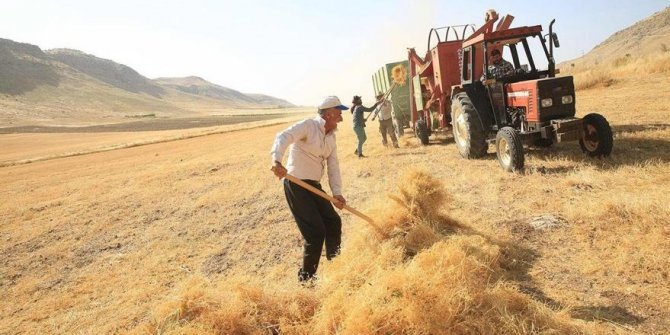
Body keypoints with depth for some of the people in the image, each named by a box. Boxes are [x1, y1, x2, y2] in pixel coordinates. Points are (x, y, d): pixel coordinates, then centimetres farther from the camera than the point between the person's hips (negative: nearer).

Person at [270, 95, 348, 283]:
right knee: (316, 232, -9)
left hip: (314, 185, 8)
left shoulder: (331, 138, 12)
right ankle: (306, 277, 10)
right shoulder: (308, 126, -13)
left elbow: (333, 167, 9)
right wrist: (277, 161, -48)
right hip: (296, 184, -8)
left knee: (334, 223, 11)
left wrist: (337, 193, -6)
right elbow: (283, 137, -29)